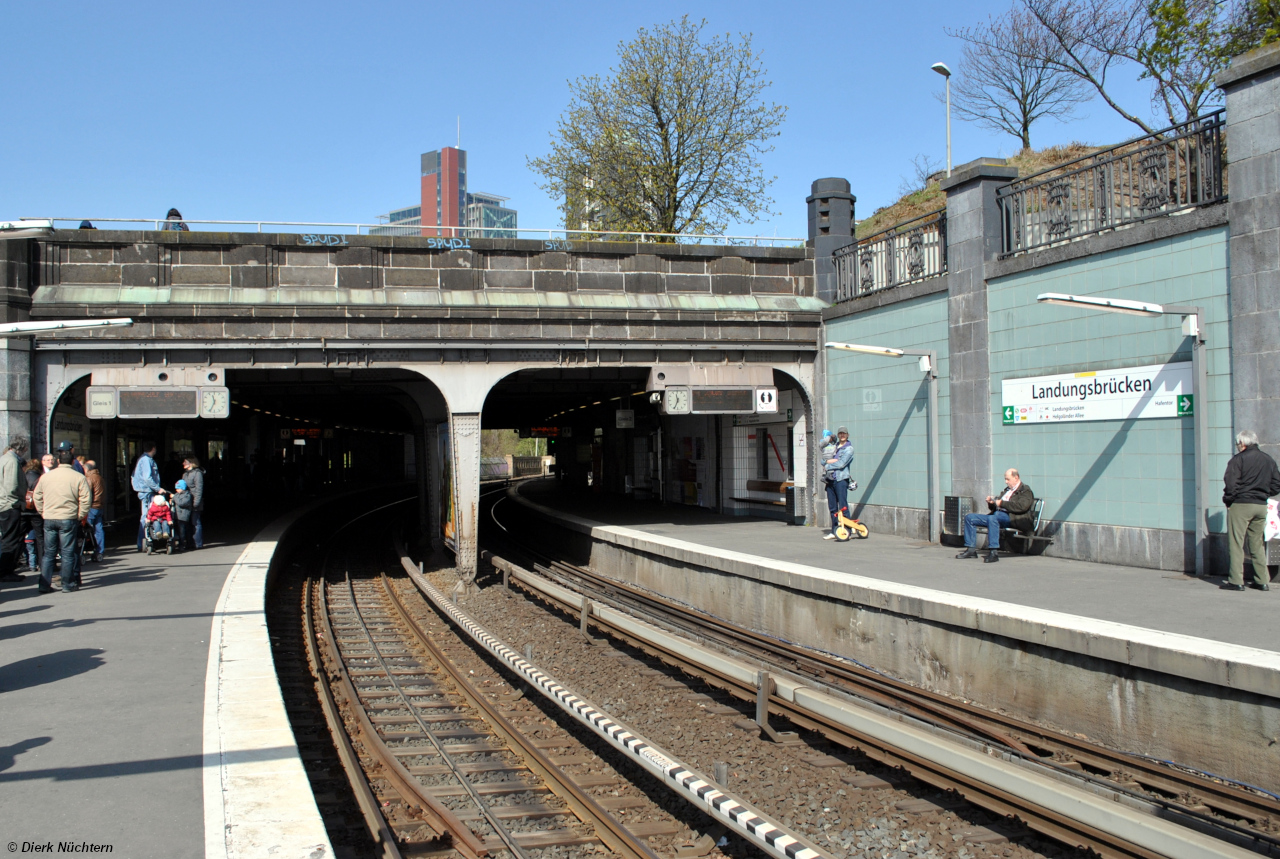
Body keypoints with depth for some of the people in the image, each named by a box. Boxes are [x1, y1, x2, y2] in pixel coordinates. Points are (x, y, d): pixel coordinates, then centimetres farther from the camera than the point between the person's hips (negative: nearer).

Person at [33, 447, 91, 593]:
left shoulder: (45, 477, 6)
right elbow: (86, 499, -9)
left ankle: (45, 585, 10)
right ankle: (67, 585, 6)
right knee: (68, 553, 3)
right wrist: (80, 515, 1)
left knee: (48, 552, 11)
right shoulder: (79, 477, -5)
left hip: (49, 519, 3)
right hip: (68, 519, -3)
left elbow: (37, 497, 13)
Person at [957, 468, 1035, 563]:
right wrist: (991, 502, 7)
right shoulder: (1007, 490, 29)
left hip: (1012, 518, -10)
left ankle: (994, 552, -40)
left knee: (993, 518, -41)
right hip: (997, 515, 10)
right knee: (969, 517, 0)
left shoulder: (1025, 490, 2)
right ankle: (971, 549, -3)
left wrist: (1002, 503, -16)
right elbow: (995, 508, 29)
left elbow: (1021, 506, -18)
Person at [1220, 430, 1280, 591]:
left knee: (1236, 544, -3)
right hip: (1261, 506, 6)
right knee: (1257, 544, 14)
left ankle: (1236, 581, -5)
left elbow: (1230, 483, -16)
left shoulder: (1238, 459, -9)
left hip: (1240, 505, -6)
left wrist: (1228, 501, -3)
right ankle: (1263, 581, 14)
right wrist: (1263, 494, 18)